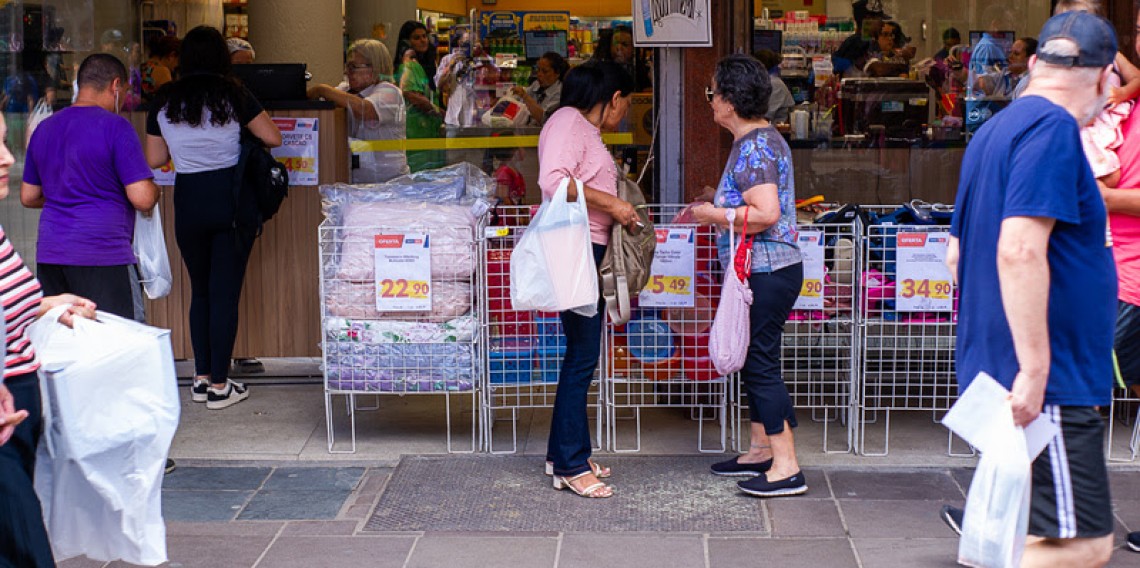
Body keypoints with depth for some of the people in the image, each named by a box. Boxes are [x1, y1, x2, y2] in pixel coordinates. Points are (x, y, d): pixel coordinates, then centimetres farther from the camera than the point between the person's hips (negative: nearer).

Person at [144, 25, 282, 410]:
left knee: (200, 291, 17)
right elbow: (273, 138, -1)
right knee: (226, 291, 1)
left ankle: (201, 378, 19)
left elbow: (154, 159, 10)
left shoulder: (163, 102, 3)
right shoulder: (232, 94, -5)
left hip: (188, 201, 2)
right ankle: (219, 386, 3)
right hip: (232, 198, -2)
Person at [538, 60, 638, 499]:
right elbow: (553, 181, -24)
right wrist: (611, 204, -20)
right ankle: (570, 465, -3)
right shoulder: (568, 121, -9)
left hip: (590, 252, 11)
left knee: (582, 356, 14)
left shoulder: (587, 130, 21)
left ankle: (563, 454, 22)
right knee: (582, 357, -8)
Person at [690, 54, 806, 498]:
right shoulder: (761, 138, 14)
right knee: (755, 363, 17)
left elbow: (766, 213, -26)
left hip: (767, 272, -11)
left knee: (760, 363, -8)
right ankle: (761, 451, 26)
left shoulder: (754, 148, -18)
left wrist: (716, 215, -15)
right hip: (762, 271, 11)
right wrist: (720, 204, 17)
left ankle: (787, 468, -5)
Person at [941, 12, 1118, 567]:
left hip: (993, 366, 10)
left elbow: (957, 255, 22)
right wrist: (1034, 367, -24)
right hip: (1046, 385, -10)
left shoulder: (993, 131, 15)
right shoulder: (1053, 128, -14)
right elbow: (1019, 251, -25)